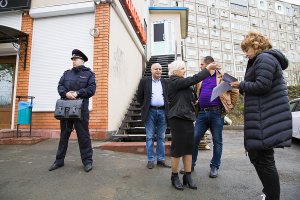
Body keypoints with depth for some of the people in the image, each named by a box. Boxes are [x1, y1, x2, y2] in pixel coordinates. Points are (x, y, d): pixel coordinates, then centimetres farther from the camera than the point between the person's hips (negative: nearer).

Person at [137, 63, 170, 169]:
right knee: (150, 137, 4)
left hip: (163, 111, 3)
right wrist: (145, 106, 4)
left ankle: (161, 159, 19)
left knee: (161, 137, 9)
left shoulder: (165, 82, 10)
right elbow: (139, 97, 5)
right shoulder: (144, 81, 3)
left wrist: (167, 107, 5)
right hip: (150, 112, -2)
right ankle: (150, 160, 14)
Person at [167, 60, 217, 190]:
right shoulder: (174, 81, -10)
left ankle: (187, 177, 19)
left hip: (187, 118, 9)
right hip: (178, 119, -9)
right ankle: (174, 177, 17)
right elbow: (193, 79, -18)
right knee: (178, 148, 1)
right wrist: (208, 68, -10)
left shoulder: (180, 82, 19)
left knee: (189, 148, 9)